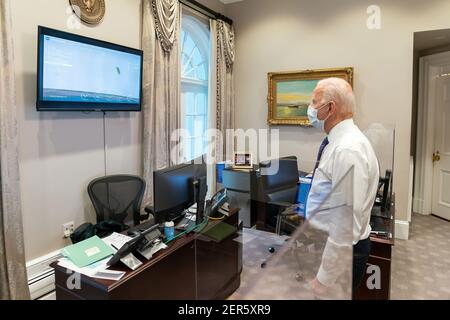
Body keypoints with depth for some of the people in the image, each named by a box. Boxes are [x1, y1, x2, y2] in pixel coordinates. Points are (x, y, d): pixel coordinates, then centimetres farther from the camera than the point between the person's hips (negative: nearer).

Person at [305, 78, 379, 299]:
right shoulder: (339, 143, 6)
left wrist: (324, 279, -23)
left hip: (341, 252, -9)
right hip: (328, 243, 9)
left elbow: (346, 222, -29)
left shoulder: (348, 150, -27)